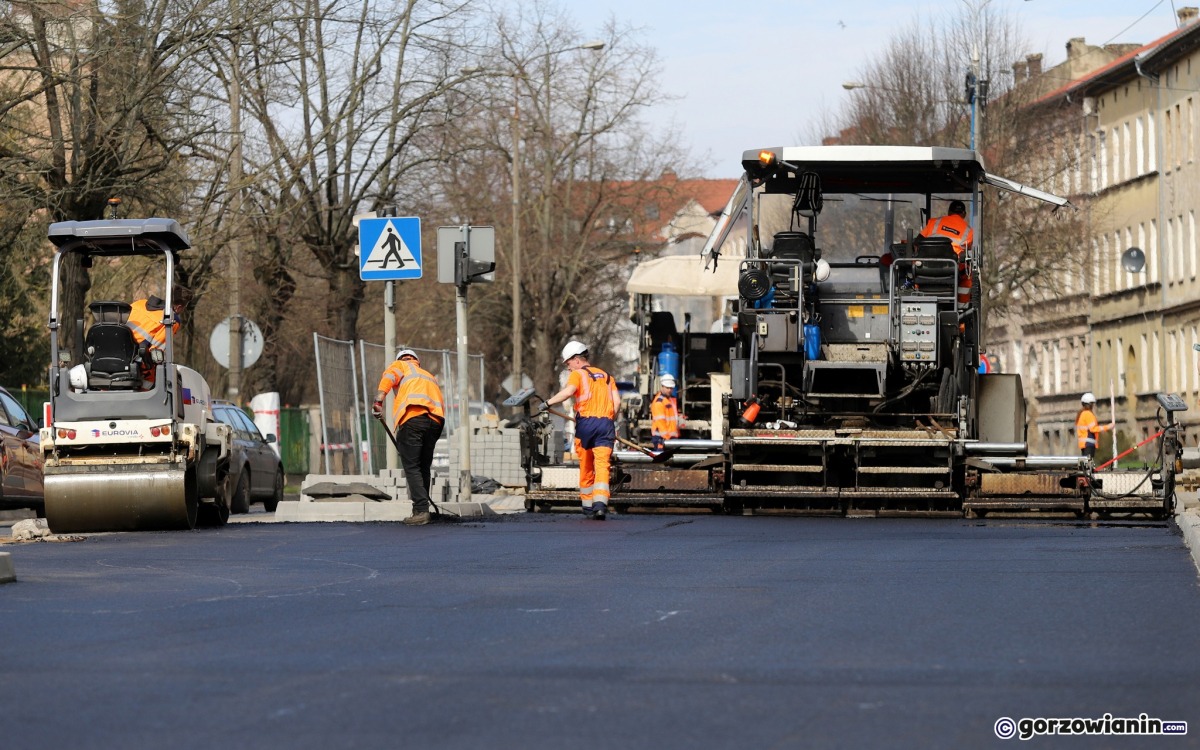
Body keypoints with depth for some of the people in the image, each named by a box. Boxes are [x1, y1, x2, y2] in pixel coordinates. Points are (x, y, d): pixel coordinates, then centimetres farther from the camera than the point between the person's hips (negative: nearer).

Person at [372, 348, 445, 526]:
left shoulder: (399, 366, 22)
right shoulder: (430, 376, 36)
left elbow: (388, 377, -1)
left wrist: (378, 401, -11)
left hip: (413, 418, -5)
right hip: (436, 421, 5)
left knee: (411, 466, -4)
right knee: (424, 468, 15)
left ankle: (421, 510, -14)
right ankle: (422, 510, 16)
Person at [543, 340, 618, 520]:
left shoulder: (578, 374, 6)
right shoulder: (606, 376, 22)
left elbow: (568, 391, -15)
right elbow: (617, 400, 10)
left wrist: (548, 403, -8)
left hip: (585, 421, -3)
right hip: (606, 422, 3)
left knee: (586, 467, 12)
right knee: (602, 465, -7)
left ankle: (587, 505, 19)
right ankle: (600, 503, -26)